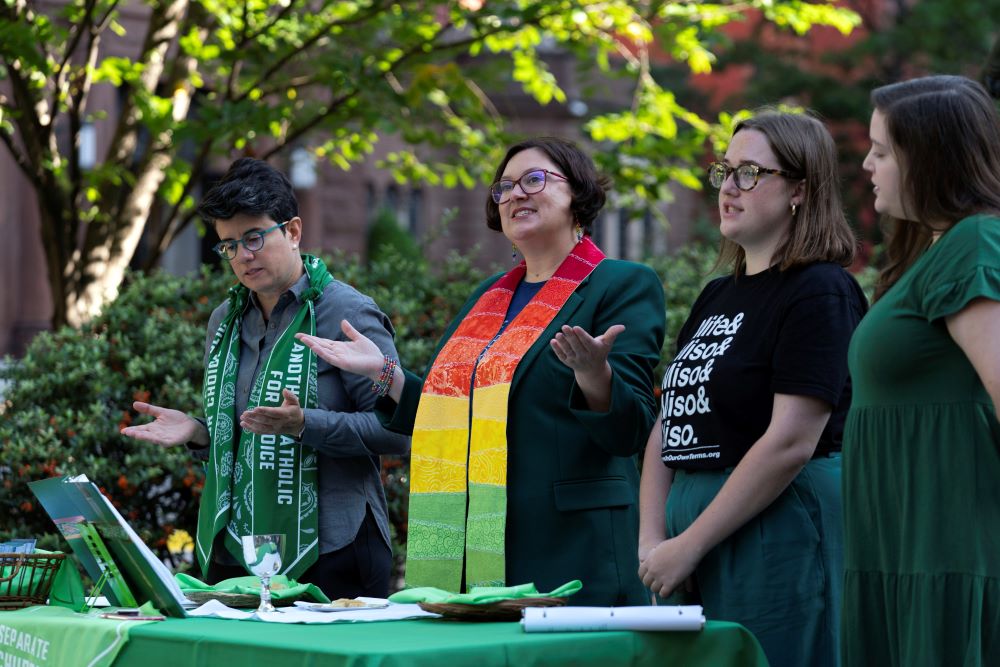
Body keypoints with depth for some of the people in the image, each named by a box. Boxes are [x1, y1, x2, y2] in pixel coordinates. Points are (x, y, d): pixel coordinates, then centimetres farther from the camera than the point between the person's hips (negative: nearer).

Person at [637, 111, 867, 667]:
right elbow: (668, 427, 15)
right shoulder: (717, 297, 17)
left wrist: (688, 546, -16)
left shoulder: (821, 293, -9)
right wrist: (651, 539, 2)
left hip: (780, 531, -8)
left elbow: (791, 443, -18)